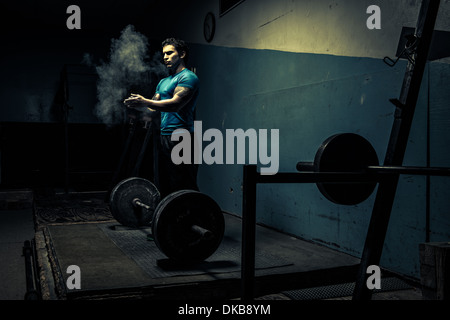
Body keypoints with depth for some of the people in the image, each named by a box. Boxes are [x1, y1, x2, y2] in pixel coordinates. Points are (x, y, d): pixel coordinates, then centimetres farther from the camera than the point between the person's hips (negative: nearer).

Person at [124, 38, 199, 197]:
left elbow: (176, 104, -21)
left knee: (184, 188, -9)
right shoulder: (163, 82, 22)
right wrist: (137, 106, -5)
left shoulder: (188, 77, -6)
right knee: (165, 187, 13)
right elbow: (154, 105, 16)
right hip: (164, 138, 9)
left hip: (181, 139, -9)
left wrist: (145, 102, -30)